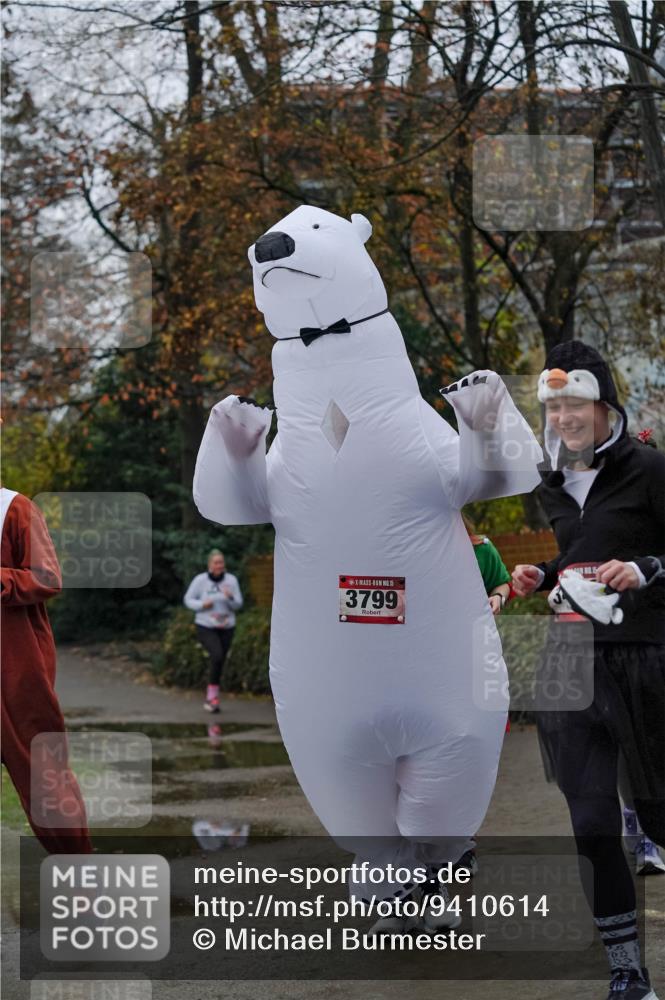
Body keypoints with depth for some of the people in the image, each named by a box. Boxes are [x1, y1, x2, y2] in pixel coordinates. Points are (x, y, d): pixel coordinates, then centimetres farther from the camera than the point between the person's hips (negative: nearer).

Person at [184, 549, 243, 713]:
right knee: (217, 655, -26)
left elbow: (238, 605, -5)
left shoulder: (231, 580, -5)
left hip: (225, 628, 3)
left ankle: (210, 700, 26)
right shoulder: (200, 580, -11)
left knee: (218, 663, 9)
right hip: (205, 627, -3)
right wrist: (202, 605, -21)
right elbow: (188, 600, -2)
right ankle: (213, 693, -12)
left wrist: (230, 597, -26)